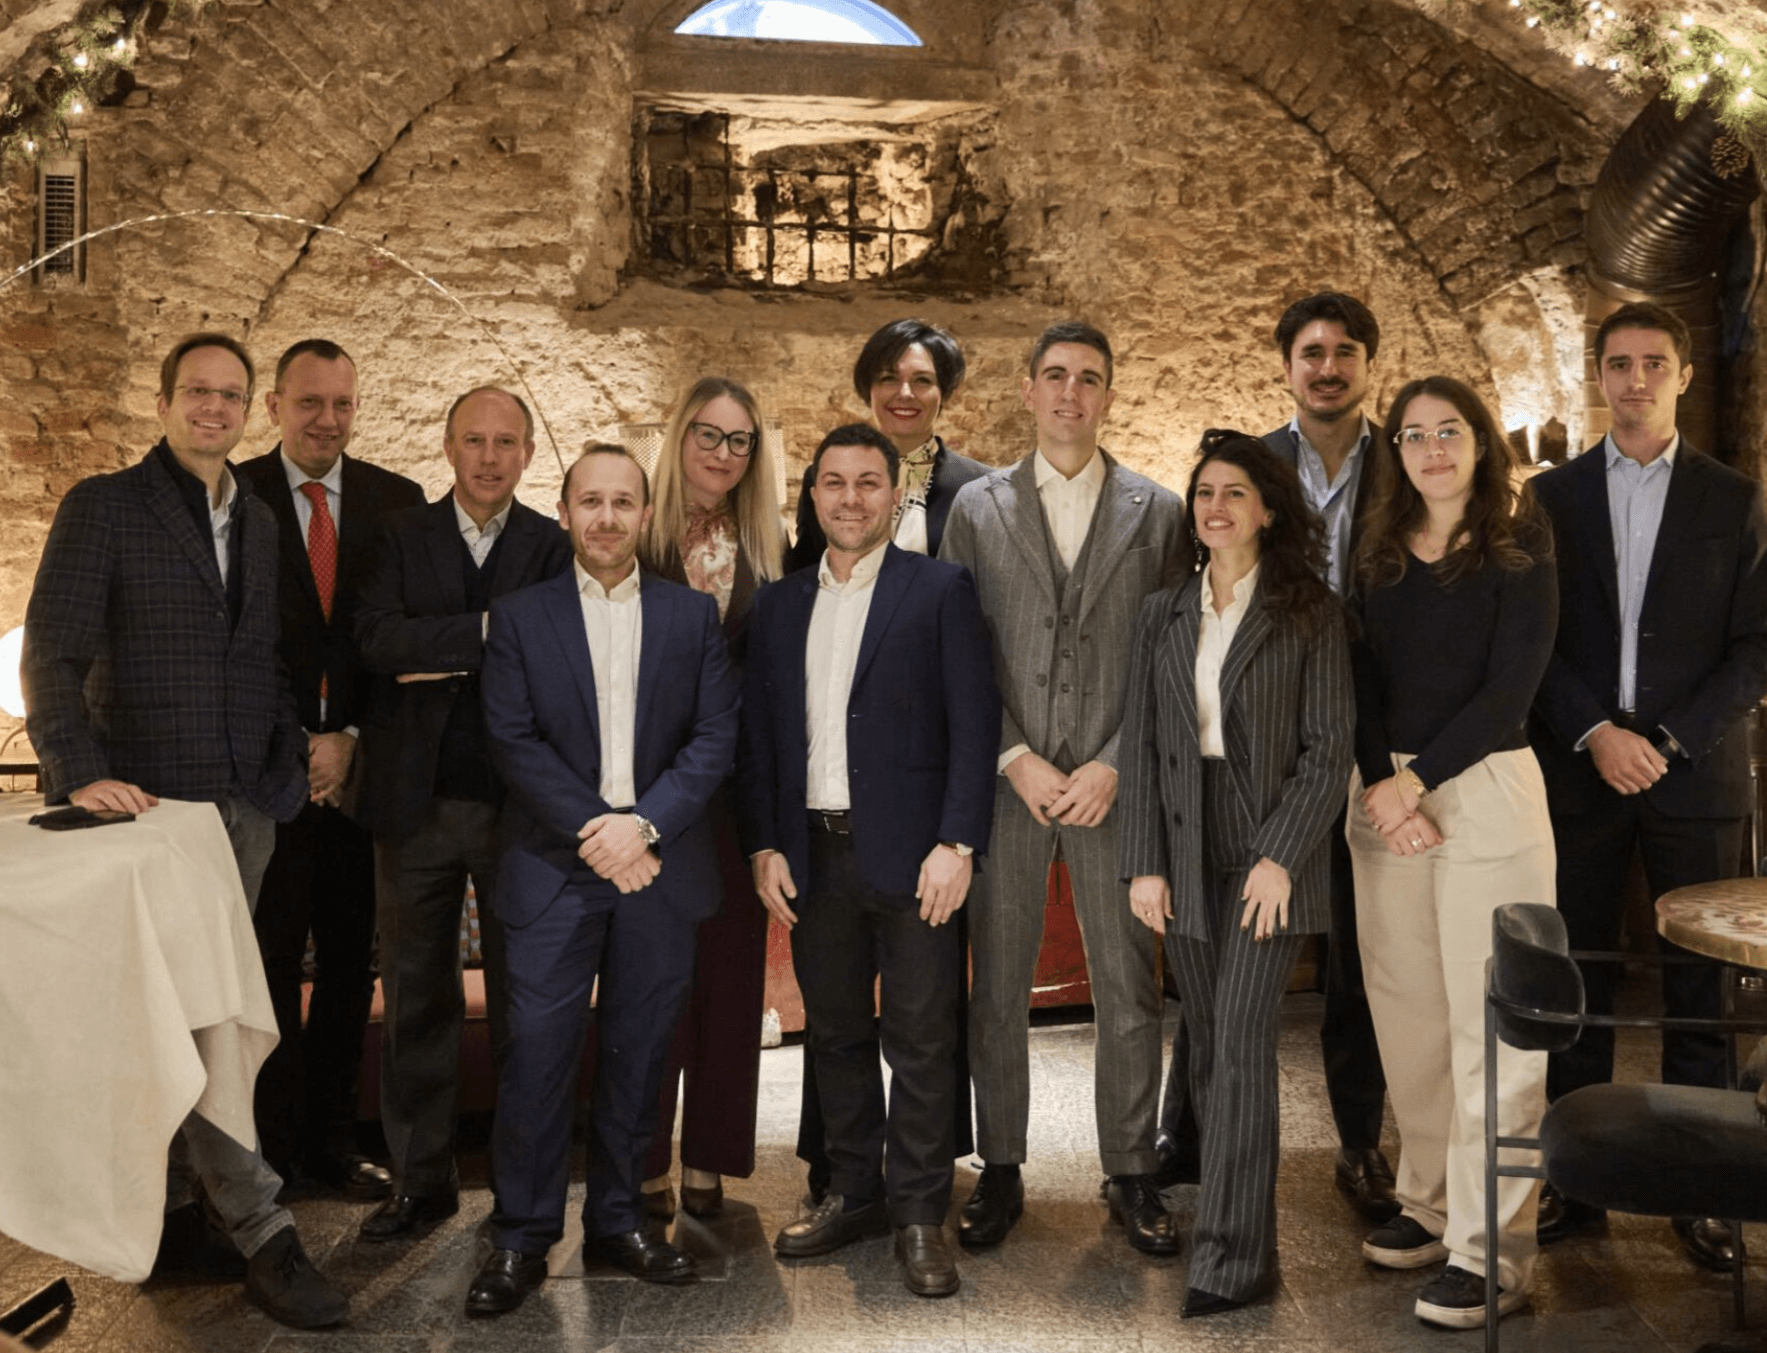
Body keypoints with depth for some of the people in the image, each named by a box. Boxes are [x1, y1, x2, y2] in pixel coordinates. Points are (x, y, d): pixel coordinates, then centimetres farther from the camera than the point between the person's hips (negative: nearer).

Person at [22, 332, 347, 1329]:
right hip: (152, 801, -5)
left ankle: (170, 1218, 22)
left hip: (246, 803, 5)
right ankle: (263, 1235, -1)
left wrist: (291, 761, 8)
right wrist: (80, 770, -20)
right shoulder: (103, 507, -1)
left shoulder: (259, 522, 16)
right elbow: (53, 651, -8)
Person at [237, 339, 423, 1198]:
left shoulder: (397, 501, 8)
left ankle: (330, 1139, 22)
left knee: (351, 958, 8)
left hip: (360, 763, 3)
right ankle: (270, 1150, 17)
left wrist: (353, 737, -5)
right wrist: (293, 746, -8)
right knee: (269, 959, 3)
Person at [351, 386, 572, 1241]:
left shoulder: (556, 547, 3)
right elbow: (377, 639, -11)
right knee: (417, 996, 10)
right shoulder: (401, 536, 6)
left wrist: (444, 656, -14)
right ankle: (421, 1179, 25)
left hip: (521, 803, -1)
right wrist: (490, 630, -18)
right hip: (418, 801, 1)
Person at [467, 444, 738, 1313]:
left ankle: (616, 1222, 24)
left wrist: (643, 824, -12)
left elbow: (715, 738, 0)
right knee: (537, 1052, -1)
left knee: (638, 1054, 9)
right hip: (554, 865, -1)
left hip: (660, 864, 2)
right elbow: (512, 740, -4)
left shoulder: (692, 616, 7)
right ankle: (520, 1239, 13)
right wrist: (593, 832, -12)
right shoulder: (520, 615, 5)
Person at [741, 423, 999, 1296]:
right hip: (813, 855, 4)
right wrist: (764, 846, 3)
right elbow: (758, 733, 12)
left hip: (910, 853, -4)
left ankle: (920, 1214, 14)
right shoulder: (780, 604, 13)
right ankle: (856, 1193, 28)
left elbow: (973, 723, -5)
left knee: (921, 1040, 1)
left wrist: (957, 844, -13)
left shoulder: (941, 590, 1)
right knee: (835, 1034, 13)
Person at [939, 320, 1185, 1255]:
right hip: (1004, 781, 0)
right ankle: (1000, 1170, 23)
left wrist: (1112, 766, -8)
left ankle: (1131, 1175, 22)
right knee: (997, 989, 7)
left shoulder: (1157, 512, 7)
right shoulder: (976, 508, 7)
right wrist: (1016, 759, -8)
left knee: (1129, 990, 6)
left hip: (1113, 784, 0)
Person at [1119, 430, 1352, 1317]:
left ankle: (1229, 1258, -1)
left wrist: (1280, 856, -13)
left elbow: (1329, 746, -4)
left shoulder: (1309, 614, 0)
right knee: (1206, 1044, 8)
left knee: (1241, 1043, -8)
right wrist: (1143, 863, 0)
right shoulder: (1164, 614, 10)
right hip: (1187, 853, 4)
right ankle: (1235, 1205, 22)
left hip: (1271, 851, -4)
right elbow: (1141, 743, 6)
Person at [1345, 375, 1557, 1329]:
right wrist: (1381, 788, -10)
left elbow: (1510, 687, -8)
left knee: (1490, 1023, -3)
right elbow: (1362, 677, 4)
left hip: (1485, 791, -4)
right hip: (1384, 799, 4)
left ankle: (1491, 1250, 6)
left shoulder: (1519, 549, 0)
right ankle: (1430, 1203, 24)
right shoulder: (1378, 555, 11)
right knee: (1407, 1012, 9)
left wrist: (1415, 780, -13)